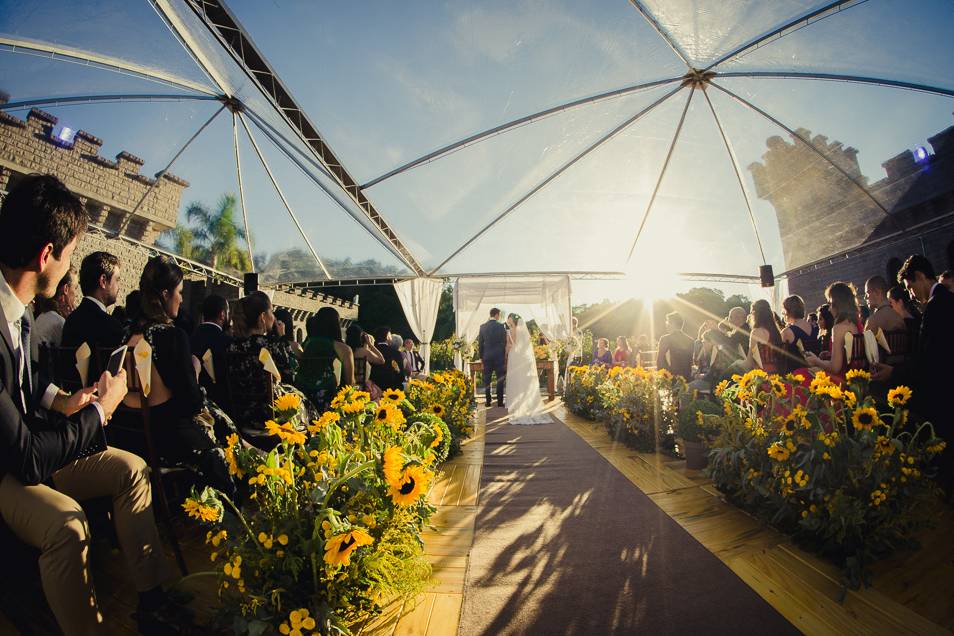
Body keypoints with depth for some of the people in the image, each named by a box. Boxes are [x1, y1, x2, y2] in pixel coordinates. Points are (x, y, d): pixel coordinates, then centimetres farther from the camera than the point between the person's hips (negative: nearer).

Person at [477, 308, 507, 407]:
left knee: (486, 380, 8)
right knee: (500, 380, 4)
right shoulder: (501, 326, -7)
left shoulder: (483, 327, 1)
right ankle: (500, 402, 6)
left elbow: (480, 343, 4)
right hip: (499, 356, -2)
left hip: (487, 357, 3)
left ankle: (488, 402, 12)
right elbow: (505, 342, -3)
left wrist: (481, 357, 11)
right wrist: (505, 356, 7)